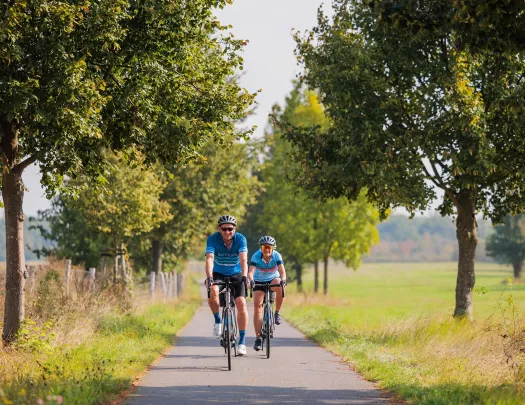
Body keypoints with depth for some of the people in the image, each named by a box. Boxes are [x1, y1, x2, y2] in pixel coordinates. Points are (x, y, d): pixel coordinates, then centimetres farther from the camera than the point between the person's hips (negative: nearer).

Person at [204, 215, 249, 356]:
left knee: (241, 303, -18)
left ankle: (242, 342, -10)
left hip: (236, 275, 0)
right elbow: (209, 259, -32)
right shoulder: (213, 239, -21)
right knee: (213, 292, -33)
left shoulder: (240, 239, -20)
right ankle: (217, 320, -6)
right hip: (218, 274, 0)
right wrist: (209, 278, -48)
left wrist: (244, 277, -48)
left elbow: (243, 260, -31)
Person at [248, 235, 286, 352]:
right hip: (259, 281, 0)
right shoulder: (256, 256, -24)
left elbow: (282, 270, -32)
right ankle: (258, 338, -9)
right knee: (257, 306, -14)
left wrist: (283, 280, -52)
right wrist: (251, 280, -56)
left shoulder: (276, 256, -21)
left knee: (280, 288, -35)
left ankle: (277, 313, -14)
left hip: (273, 279, 0)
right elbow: (251, 271, -36)